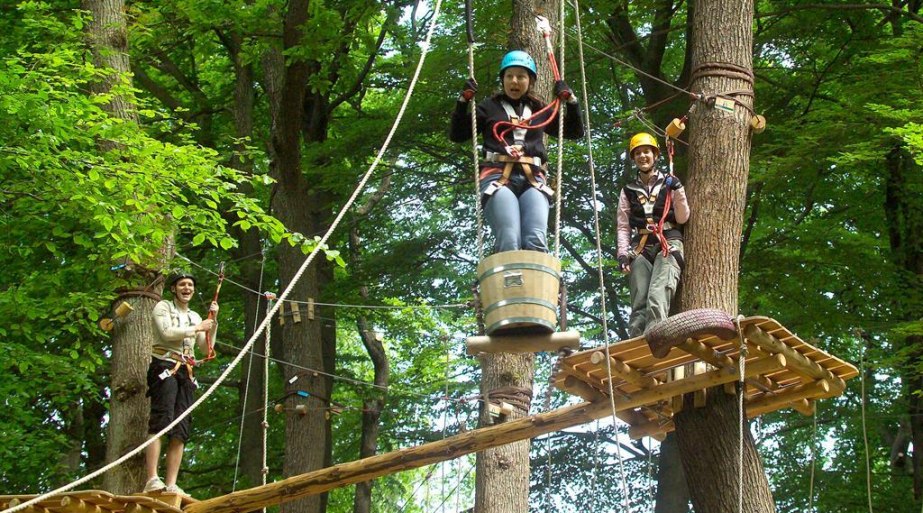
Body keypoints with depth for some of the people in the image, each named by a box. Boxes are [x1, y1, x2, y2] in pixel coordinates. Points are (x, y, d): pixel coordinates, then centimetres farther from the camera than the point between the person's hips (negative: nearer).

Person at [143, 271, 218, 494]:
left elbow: (206, 349, 20)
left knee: (180, 431, -3)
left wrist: (213, 322, 8)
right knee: (160, 422, -20)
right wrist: (197, 328, -4)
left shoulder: (195, 316, 26)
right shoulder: (163, 307, 8)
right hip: (164, 368, -7)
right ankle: (152, 480, -30)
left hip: (185, 373, 7)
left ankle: (171, 485, -8)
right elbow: (166, 332, -11)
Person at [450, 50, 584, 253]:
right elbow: (456, 134, 20)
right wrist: (463, 100, 9)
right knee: (509, 244, -27)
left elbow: (575, 131, 35)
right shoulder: (490, 107, 22)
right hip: (498, 176, -2)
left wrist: (570, 100, 21)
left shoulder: (540, 110, 27)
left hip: (532, 180, 2)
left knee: (536, 243, -25)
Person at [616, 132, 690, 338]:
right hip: (640, 249, 3)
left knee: (658, 297, -22)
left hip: (668, 245, -3)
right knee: (639, 303, -8)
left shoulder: (669, 184, 13)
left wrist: (678, 192, -6)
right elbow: (623, 226, 14)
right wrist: (622, 253, 0)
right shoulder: (628, 191, 18)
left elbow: (682, 218, 8)